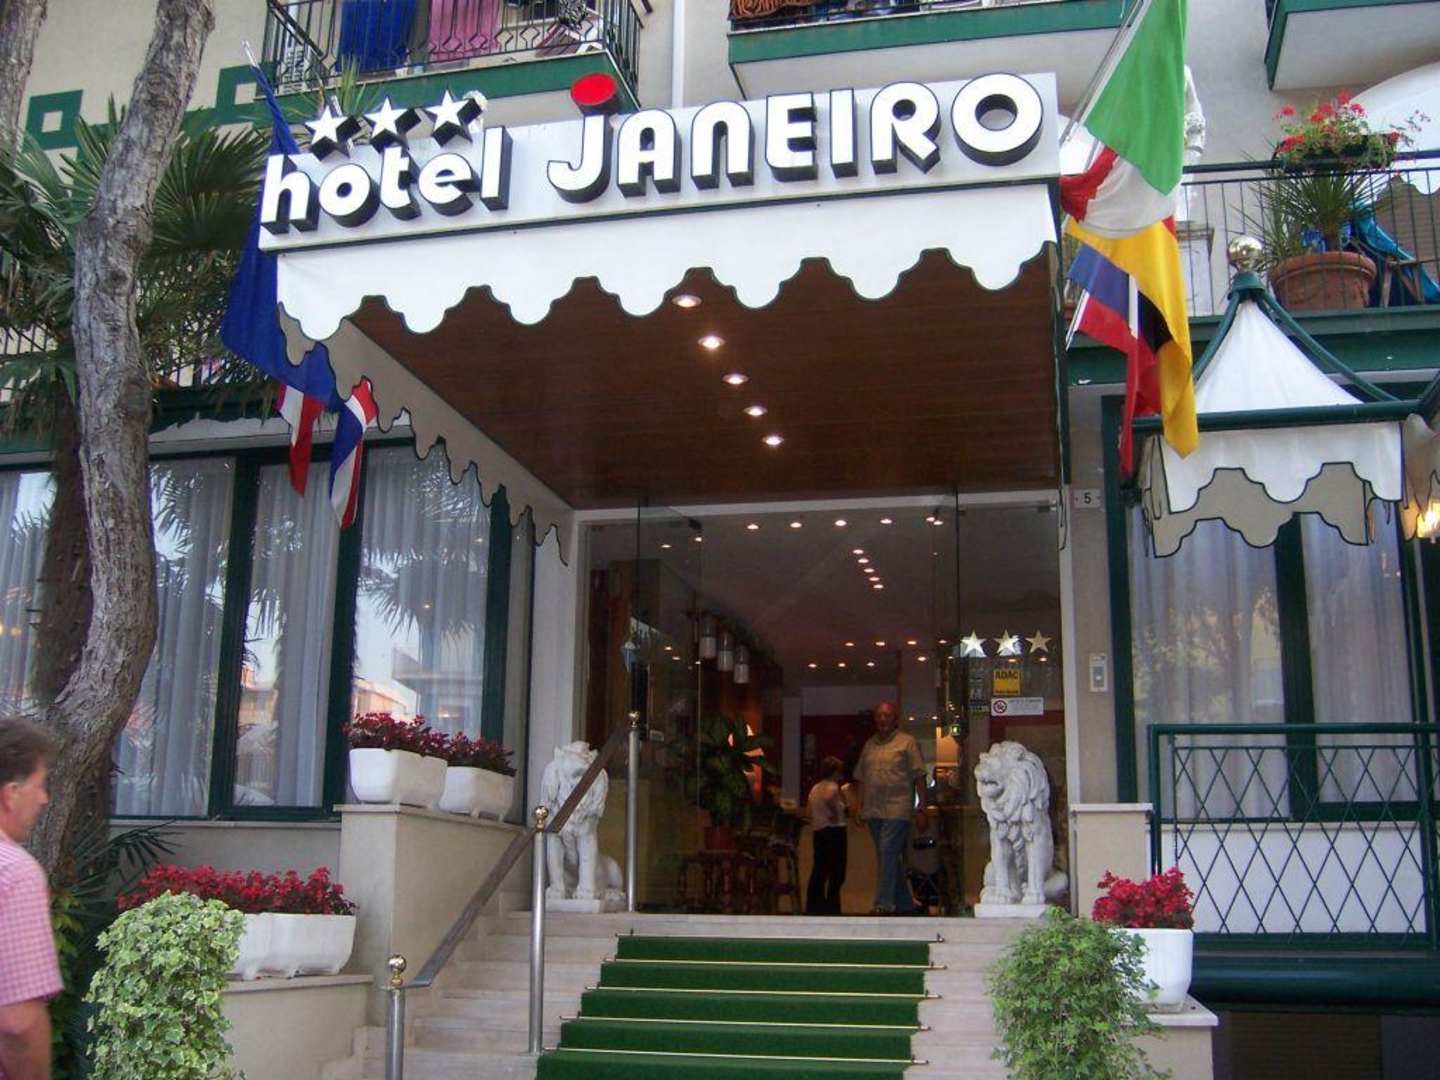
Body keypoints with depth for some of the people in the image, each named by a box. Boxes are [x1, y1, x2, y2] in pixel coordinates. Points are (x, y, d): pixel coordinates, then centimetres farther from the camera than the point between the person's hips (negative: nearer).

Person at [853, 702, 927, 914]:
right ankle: (904, 903, 18)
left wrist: (922, 807, -7)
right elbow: (861, 779, 18)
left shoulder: (907, 742, 1)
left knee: (887, 852, -14)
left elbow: (919, 777, -2)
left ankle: (884, 903, -13)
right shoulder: (869, 746, 16)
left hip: (897, 809, -6)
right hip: (873, 810, 6)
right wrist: (860, 806, 12)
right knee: (890, 857, 10)